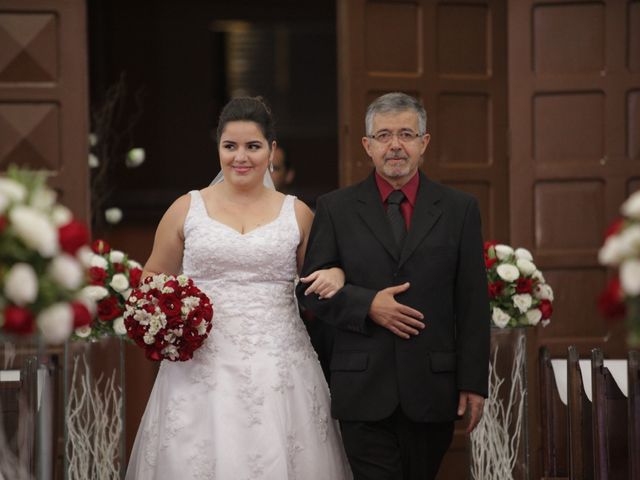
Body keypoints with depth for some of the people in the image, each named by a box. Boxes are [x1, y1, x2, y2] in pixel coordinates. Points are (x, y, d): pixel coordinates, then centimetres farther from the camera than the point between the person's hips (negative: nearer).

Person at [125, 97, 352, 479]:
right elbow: (154, 278, 14)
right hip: (202, 365, 0)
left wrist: (335, 275, -4)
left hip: (279, 368, 1)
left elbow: (317, 283, 18)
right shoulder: (187, 210, 6)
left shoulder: (297, 214, 8)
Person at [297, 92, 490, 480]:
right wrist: (367, 305, -13)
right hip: (365, 390, -1)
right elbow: (311, 288, 4)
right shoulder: (335, 209, 6)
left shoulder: (459, 209, 7)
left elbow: (473, 303, 4)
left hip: (432, 389, 1)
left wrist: (474, 383, -1)